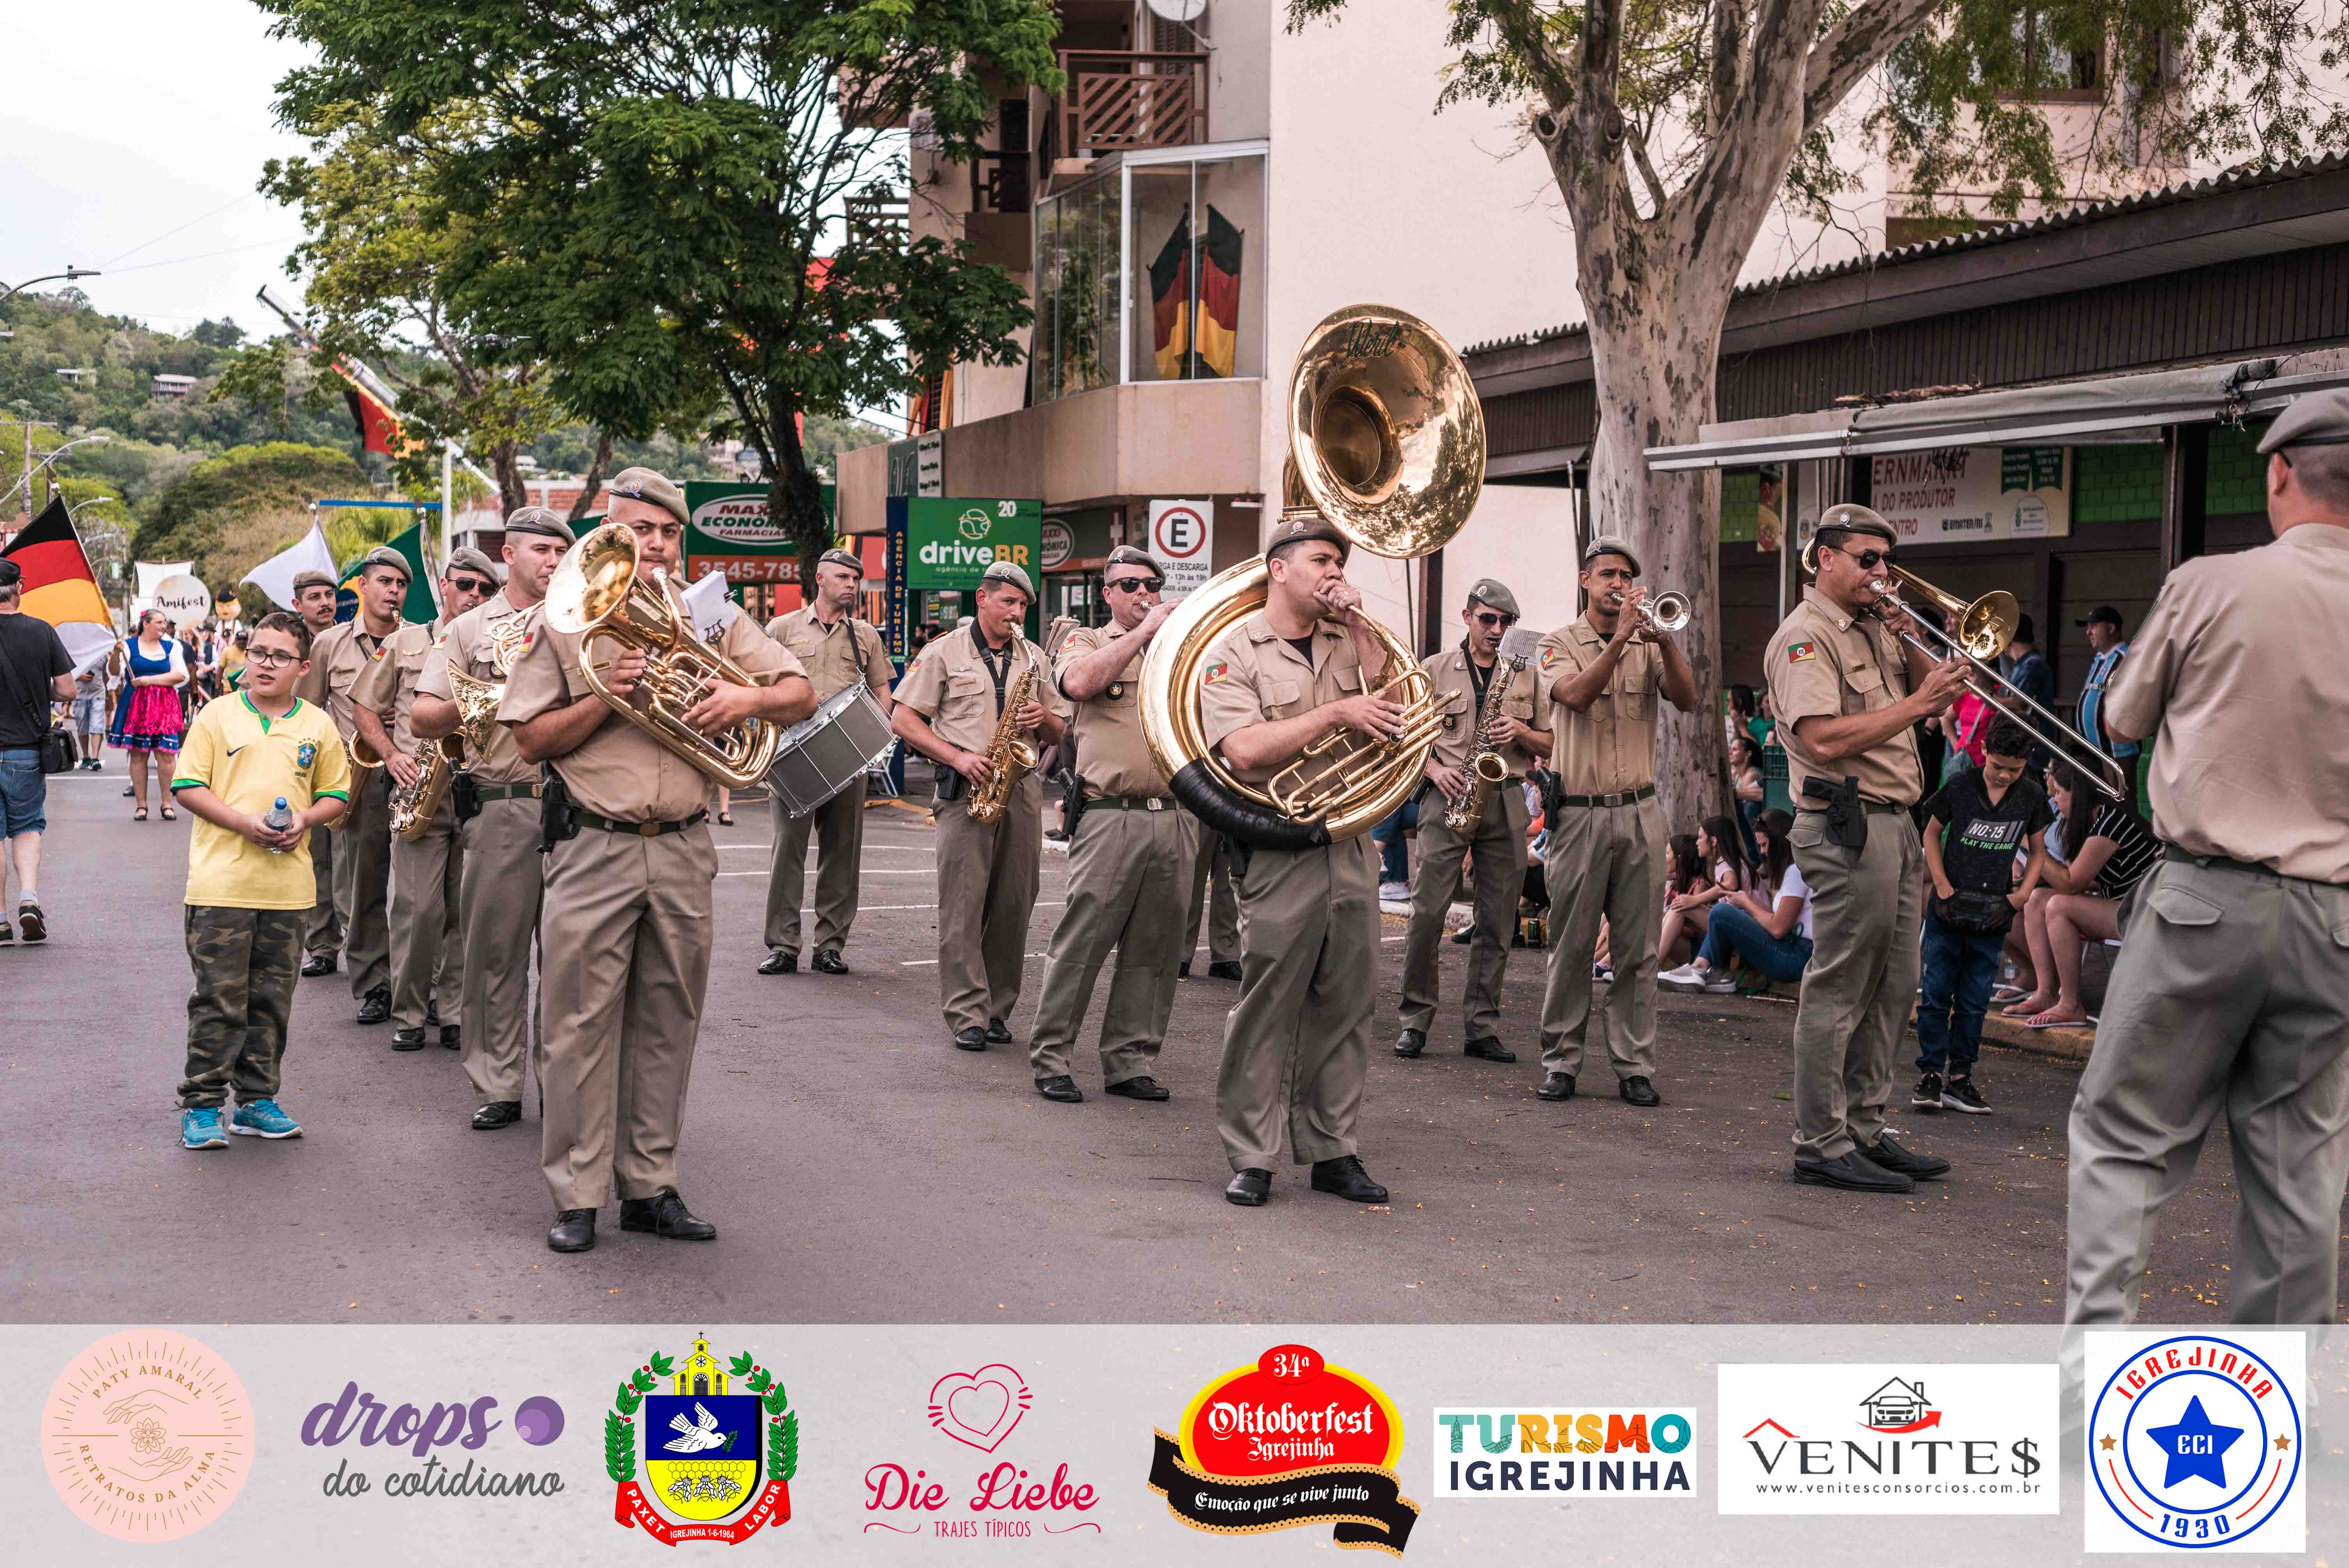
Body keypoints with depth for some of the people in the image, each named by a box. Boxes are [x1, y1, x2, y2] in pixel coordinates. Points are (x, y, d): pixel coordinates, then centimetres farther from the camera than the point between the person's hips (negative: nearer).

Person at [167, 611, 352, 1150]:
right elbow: (187, 785, -2)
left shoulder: (318, 725, 9)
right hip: (222, 880, -3)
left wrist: (304, 820, -7)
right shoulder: (218, 715, 1)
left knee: (272, 999, 8)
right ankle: (202, 1104, 4)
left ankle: (257, 1100, 18)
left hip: (287, 885, 3)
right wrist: (243, 823, -14)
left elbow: (334, 792, 14)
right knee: (219, 997, -3)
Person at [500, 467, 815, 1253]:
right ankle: (577, 1196, 5)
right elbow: (532, 740, 0)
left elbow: (802, 696, 8)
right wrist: (606, 696, -14)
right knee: (582, 1024, -2)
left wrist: (750, 697, -13)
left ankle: (651, 1187, 16)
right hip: (594, 851, -3)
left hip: (684, 854, 3)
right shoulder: (565, 622, 4)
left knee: (667, 1026, 8)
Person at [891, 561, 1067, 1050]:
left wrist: (1044, 720, -4)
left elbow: (1059, 732, 21)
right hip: (967, 790, -4)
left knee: (1014, 905, 3)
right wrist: (958, 757, -11)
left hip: (1022, 789, 4)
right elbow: (903, 720, 0)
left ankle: (998, 1009, 12)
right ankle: (967, 1016, -6)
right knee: (963, 904, -7)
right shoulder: (944, 652, 3)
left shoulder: (1035, 658, 17)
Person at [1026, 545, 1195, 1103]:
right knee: (1082, 940, -5)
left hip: (1176, 820, 4)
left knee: (1155, 948, 6)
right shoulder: (1086, 640, 8)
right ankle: (1050, 1058, 4)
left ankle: (1130, 1061, 14)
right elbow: (1079, 682, -15)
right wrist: (1144, 631, -11)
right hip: (1111, 819, -4)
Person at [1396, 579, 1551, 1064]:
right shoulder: (1434, 670, 7)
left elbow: (1550, 745, 14)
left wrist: (1521, 733, -6)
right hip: (1449, 800, -2)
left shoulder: (1525, 676, 13)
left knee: (1497, 922, 2)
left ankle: (1482, 1028, 8)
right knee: (1428, 911, -8)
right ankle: (1415, 1020, 2)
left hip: (1506, 803, 2)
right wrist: (1435, 769, -10)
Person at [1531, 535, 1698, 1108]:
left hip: (1639, 813, 2)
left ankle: (1634, 1065, 6)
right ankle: (1560, 1061, 10)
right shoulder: (1561, 643, 4)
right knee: (1571, 946, 2)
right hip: (1579, 815, -2)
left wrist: (1665, 641, -18)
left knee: (1637, 948, 2)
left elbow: (1687, 700, -5)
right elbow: (1577, 695, -15)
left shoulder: (1649, 646, 11)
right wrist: (1620, 638, -23)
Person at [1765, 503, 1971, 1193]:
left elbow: (1937, 690, 22)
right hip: (1845, 827, -9)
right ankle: (1821, 1146, -3)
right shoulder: (1805, 636, -10)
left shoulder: (1875, 629, 19)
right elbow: (1824, 738, -21)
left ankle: (1864, 1131, 18)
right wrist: (1913, 704, -20)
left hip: (1895, 823, 9)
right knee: (1838, 992, -7)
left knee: (1892, 988, 11)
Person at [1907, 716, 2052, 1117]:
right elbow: (1932, 833, 5)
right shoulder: (1959, 788, -5)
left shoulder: (2031, 798, 1)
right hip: (1948, 912, -2)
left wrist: (2023, 893, -2)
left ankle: (1959, 1078, 12)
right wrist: (1941, 885, -6)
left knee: (1974, 1002, 5)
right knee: (1936, 995, -1)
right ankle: (1931, 1075, 6)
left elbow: (2037, 851, 13)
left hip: (1992, 918, 2)